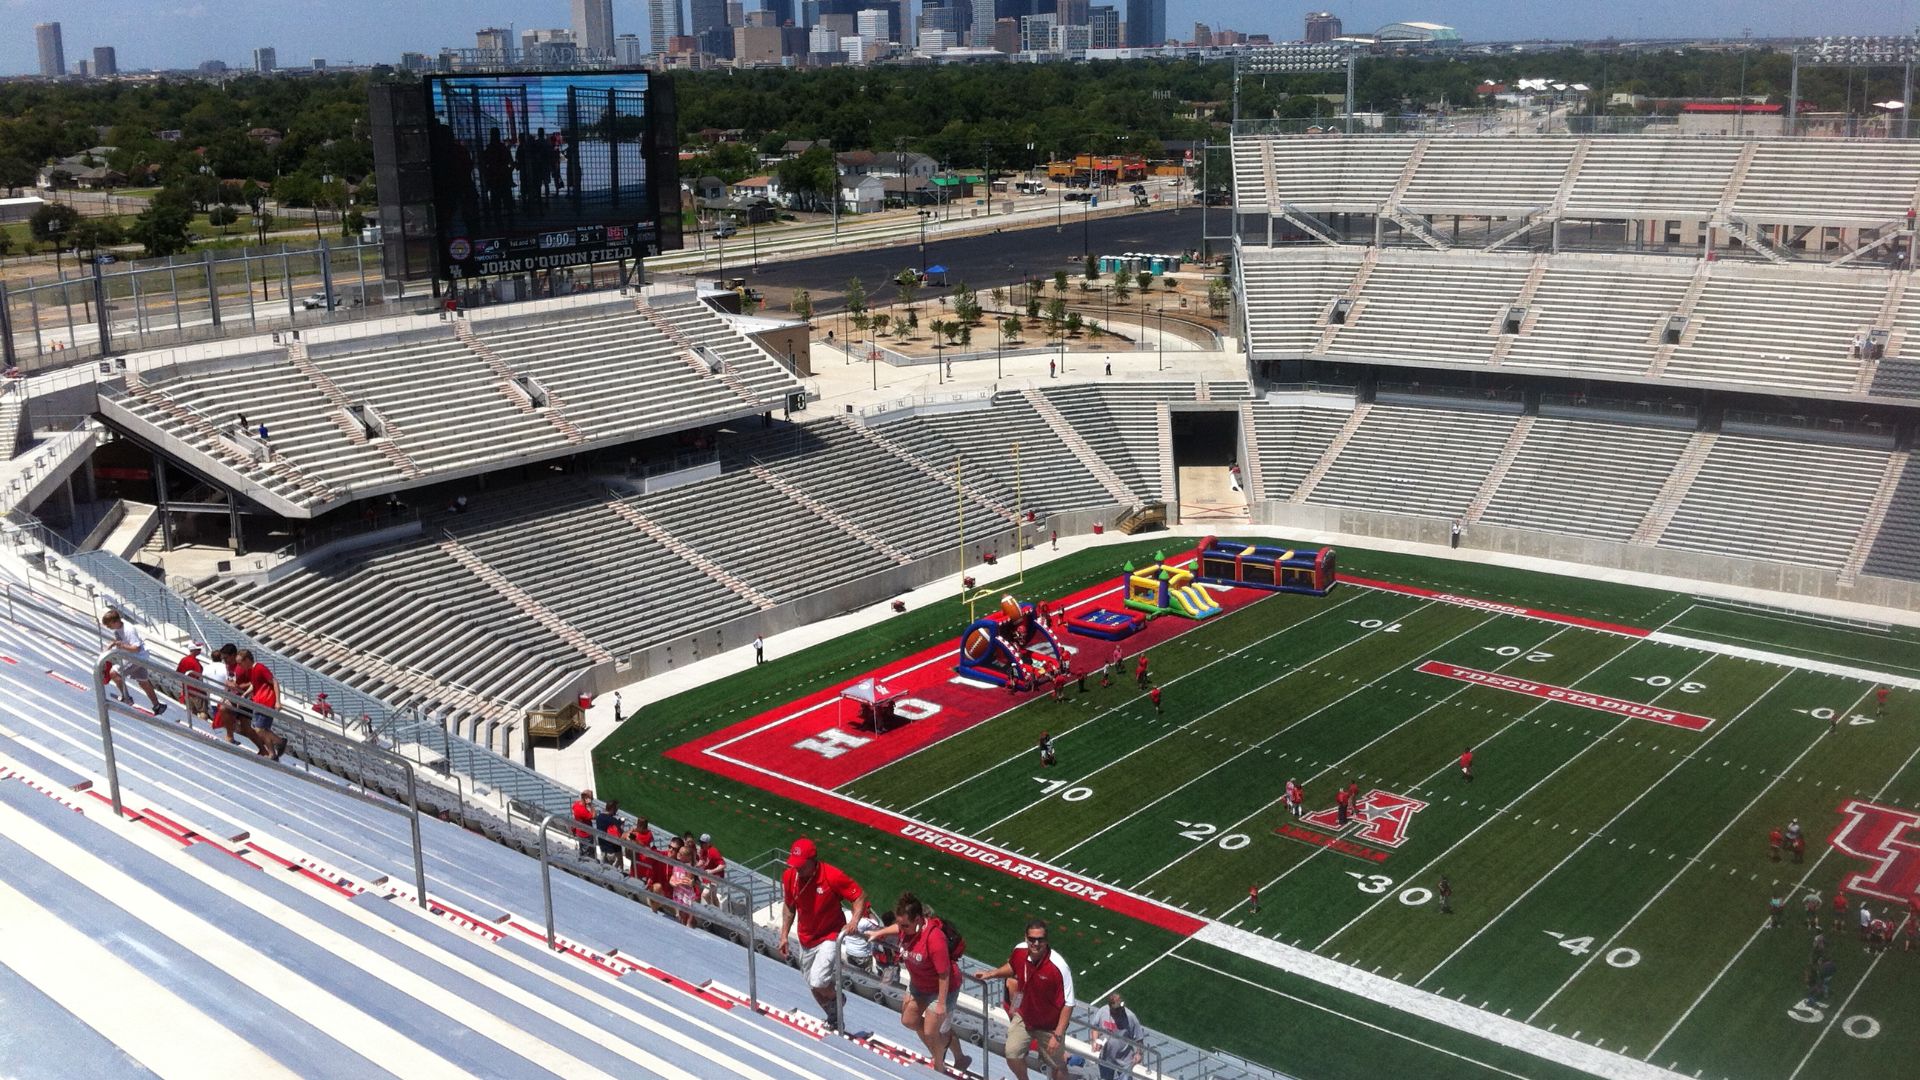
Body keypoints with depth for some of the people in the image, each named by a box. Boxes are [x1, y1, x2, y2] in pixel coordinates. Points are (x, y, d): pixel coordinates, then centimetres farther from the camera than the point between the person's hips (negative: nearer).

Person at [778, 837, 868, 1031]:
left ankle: (836, 999, 14)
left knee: (818, 981, -21)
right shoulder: (789, 876, -11)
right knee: (813, 987, 16)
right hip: (805, 940, 5)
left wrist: (854, 919, -32)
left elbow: (860, 896, -16)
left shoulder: (832, 876, -26)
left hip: (829, 937, -5)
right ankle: (834, 1019, 42)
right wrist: (784, 935, 5)